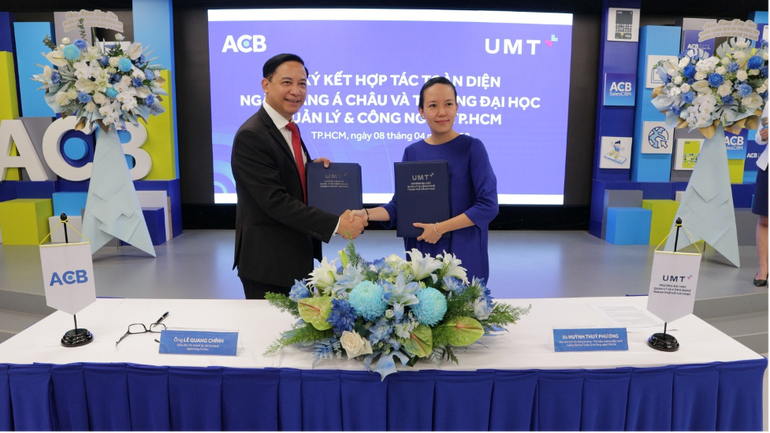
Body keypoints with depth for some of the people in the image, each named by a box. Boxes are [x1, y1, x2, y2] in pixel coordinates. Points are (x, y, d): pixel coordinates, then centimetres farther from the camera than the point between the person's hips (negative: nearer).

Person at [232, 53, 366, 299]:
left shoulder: (290, 129, 10)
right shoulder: (251, 136, -19)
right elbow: (275, 200, -25)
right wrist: (335, 225, -26)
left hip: (298, 257, 9)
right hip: (267, 264, -9)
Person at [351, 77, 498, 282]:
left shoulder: (472, 147, -6)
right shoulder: (412, 152, 4)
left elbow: (488, 206, -11)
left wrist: (440, 228, -16)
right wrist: (366, 214, -11)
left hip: (463, 256, -3)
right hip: (421, 255, 3)